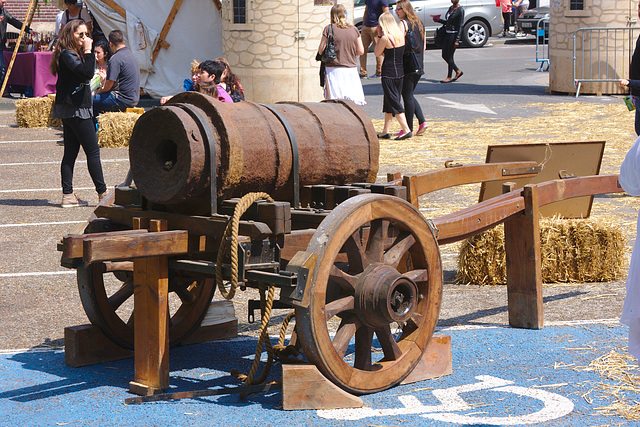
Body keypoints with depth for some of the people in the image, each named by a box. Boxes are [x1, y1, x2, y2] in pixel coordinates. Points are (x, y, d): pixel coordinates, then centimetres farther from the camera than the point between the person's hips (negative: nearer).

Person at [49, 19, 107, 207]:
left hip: (69, 110, 10)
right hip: (75, 110, -10)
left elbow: (85, 76, 15)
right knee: (93, 151, -4)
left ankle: (68, 195, 8)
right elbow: (87, 73, -27)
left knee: (70, 152, 8)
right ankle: (102, 193, 0)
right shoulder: (67, 54, -15)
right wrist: (88, 51, -20)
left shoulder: (75, 53, 16)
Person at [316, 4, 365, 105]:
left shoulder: (329, 29, -5)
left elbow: (321, 51, -5)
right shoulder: (354, 29, 4)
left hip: (334, 69, -3)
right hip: (351, 69, 3)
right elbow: (361, 51, 7)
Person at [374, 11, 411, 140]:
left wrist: (379, 36, -1)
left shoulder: (385, 38, -17)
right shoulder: (401, 35, 5)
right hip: (400, 71, 8)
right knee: (388, 102, 16)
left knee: (393, 102, -2)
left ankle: (406, 130, -7)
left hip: (389, 73, -8)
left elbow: (377, 52, -3)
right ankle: (385, 132, 20)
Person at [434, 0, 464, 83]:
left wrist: (457, 40, -18)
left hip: (454, 34, -9)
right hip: (447, 34, 9)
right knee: (444, 55, 8)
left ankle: (449, 77, 8)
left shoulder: (460, 10, -12)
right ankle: (458, 71, 23)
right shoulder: (450, 8, 12)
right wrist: (438, 20, 8)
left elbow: (460, 26, -15)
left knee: (449, 56, -3)